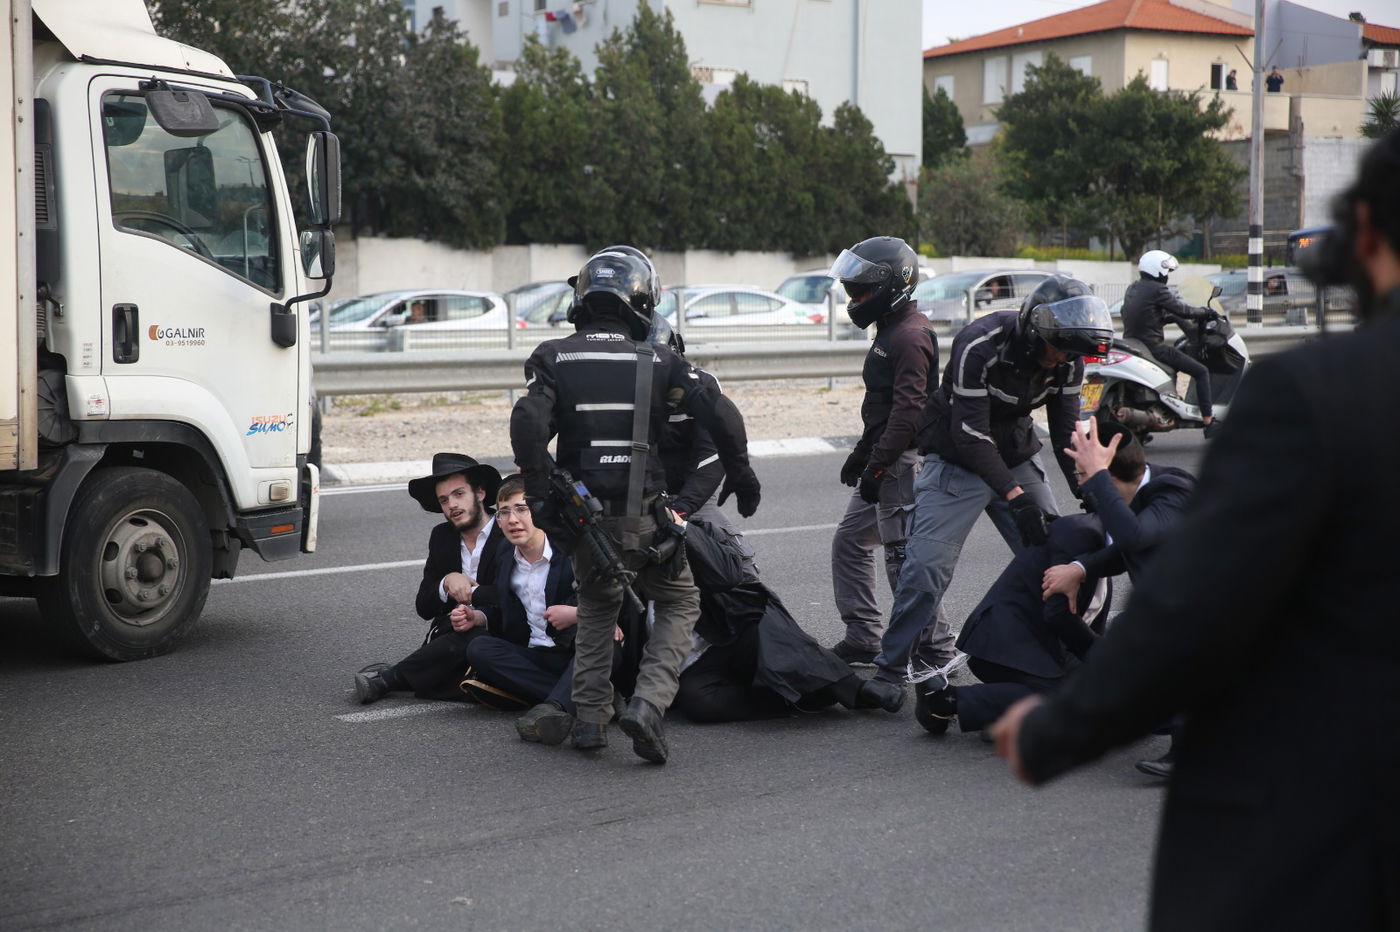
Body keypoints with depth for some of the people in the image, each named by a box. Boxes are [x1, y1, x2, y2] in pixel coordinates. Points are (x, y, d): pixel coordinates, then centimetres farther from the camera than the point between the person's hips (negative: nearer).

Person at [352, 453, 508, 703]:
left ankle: (389, 677, -21)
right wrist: (447, 583, -8)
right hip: (450, 638, 3)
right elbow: (424, 607, 12)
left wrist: (471, 593, -10)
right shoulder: (442, 537, 14)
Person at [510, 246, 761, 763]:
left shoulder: (554, 357, 3)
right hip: (644, 516, -2)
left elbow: (529, 423, -13)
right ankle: (648, 703, -5)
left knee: (597, 605, 27)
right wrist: (740, 473, 7)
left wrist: (539, 497, -7)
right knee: (679, 605, 18)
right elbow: (720, 414, -7)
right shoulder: (658, 361, 2)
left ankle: (590, 716, 17)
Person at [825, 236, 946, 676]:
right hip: (885, 460, 11)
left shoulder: (910, 335, -17)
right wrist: (862, 453, 23)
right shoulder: (891, 330, 17)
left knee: (903, 554, -8)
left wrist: (876, 464, -23)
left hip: (903, 461, -11)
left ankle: (936, 648, -1)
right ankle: (863, 638, 20)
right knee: (850, 541, 14)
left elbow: (908, 409, -24)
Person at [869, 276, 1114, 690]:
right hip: (958, 458, -6)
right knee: (927, 566, -15)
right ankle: (890, 669, -5)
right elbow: (969, 435, -29)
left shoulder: (1068, 360, -9)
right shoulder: (980, 346, -28)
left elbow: (1066, 432, -1)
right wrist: (1015, 496, -34)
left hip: (1017, 457, 6)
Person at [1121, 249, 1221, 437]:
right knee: (1201, 371, -3)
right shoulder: (1156, 290, -13)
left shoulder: (1132, 289, 14)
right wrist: (1204, 312, 4)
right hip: (1153, 347, -9)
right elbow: (1182, 310, -11)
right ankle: (1209, 421, -7)